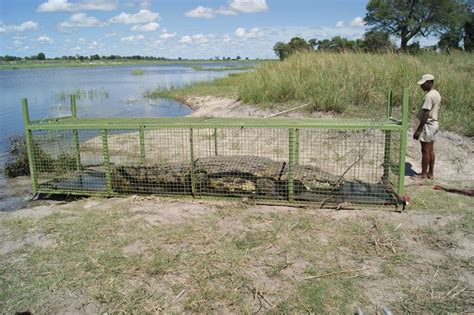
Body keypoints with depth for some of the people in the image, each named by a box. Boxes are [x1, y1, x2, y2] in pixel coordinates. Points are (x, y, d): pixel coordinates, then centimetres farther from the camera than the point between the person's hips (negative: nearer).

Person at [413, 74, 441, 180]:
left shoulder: (429, 96, -20)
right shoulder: (437, 94, 11)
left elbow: (425, 114, -23)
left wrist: (418, 130, -21)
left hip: (428, 124, -10)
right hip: (434, 123, 10)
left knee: (425, 150, -2)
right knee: (430, 150, 14)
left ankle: (423, 174, 5)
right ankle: (431, 173, 20)